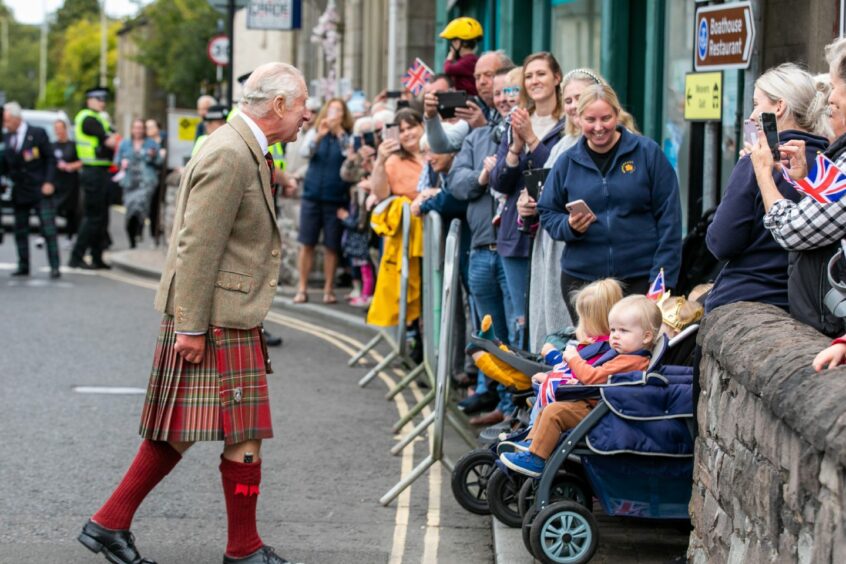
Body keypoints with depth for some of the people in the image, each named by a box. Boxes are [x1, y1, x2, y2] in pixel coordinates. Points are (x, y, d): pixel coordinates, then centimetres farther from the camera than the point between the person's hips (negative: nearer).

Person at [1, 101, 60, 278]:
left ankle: (54, 267, -5)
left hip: (40, 191, -5)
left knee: (49, 230, -7)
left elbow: (50, 159, -4)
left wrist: (49, 182, -12)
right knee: (20, 231, 7)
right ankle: (23, 266, 15)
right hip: (20, 193, 5)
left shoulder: (38, 134, -5)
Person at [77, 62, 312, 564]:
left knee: (178, 432, 12)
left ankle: (110, 524, 18)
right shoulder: (228, 156, -18)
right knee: (245, 436, -1)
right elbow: (198, 246, -21)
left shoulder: (248, 152, 15)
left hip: (233, 316, 10)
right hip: (216, 319, -10)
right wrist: (191, 326, -21)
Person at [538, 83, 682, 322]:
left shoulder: (647, 152, -1)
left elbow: (668, 218, -2)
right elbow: (547, 214, 13)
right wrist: (569, 226, -10)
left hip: (640, 279, -2)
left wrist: (662, 278, -7)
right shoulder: (567, 162, 7)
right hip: (581, 280, 2)